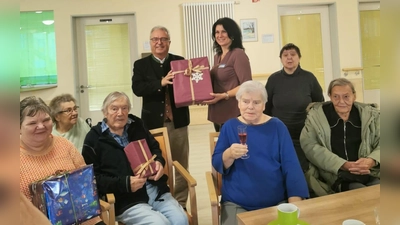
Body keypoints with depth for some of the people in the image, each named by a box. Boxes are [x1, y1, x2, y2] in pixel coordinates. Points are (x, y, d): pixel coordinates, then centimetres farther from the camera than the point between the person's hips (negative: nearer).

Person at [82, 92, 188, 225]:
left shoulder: (136, 125, 12)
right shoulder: (94, 138, -1)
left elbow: (154, 148, 23)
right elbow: (92, 178, -5)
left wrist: (159, 162, -1)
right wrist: (124, 184, -17)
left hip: (155, 190, 4)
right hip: (125, 200, -4)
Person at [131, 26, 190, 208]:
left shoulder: (180, 61, 8)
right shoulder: (141, 65, 4)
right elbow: (137, 89, -10)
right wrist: (161, 83, -22)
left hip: (178, 121, 1)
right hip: (153, 122, -1)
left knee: (181, 165, 10)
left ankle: (180, 204, 24)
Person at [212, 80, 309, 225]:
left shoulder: (277, 126, 2)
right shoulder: (230, 126, 2)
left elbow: (291, 165, -3)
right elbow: (216, 164, -2)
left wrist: (295, 203, -15)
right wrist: (229, 154, -24)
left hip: (277, 202, 1)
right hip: (236, 204, 0)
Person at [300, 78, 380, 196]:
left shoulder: (371, 115, 9)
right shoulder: (315, 116, 1)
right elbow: (310, 146, -8)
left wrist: (372, 161, -14)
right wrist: (343, 165, -17)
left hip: (371, 174, 3)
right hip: (335, 176, -3)